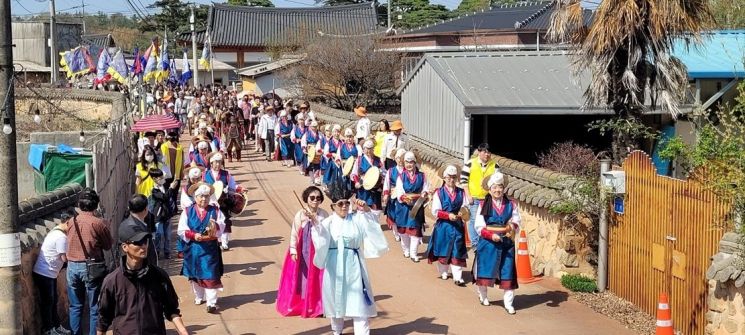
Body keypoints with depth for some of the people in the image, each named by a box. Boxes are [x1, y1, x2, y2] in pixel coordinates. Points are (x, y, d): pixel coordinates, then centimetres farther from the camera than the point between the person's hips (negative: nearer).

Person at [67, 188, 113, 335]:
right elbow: (108, 246, -3)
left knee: (75, 306, 15)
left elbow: (70, 242, 11)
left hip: (72, 266, 4)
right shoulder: (99, 223, -12)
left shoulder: (72, 222, 0)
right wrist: (106, 227, 11)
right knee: (94, 308, 5)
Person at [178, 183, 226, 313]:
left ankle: (211, 303, -6)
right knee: (194, 274, 14)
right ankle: (199, 297, 32)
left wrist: (216, 226, -24)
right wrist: (193, 235, -20)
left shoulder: (215, 211, 3)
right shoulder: (187, 212, 1)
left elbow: (222, 226, -2)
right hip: (193, 248, 1)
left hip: (210, 248, -1)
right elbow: (182, 230, -5)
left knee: (210, 276, -6)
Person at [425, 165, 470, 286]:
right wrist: (448, 215, -18)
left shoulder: (461, 192, 6)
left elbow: (465, 207, 6)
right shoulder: (439, 193, -2)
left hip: (457, 225, 1)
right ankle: (443, 272, 27)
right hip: (443, 225, -1)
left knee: (457, 252, -2)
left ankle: (458, 277, -2)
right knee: (443, 250, 9)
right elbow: (435, 211, -6)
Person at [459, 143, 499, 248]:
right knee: (473, 220, -2)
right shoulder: (470, 164, -2)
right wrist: (468, 195, -6)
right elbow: (463, 179, -2)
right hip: (473, 198, -2)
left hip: (488, 198, 2)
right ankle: (474, 242, 7)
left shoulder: (494, 166, 4)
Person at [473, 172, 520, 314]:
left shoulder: (511, 205, 3)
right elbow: (479, 227, -5)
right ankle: (482, 296, 33)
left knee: (508, 273, 1)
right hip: (488, 242, -1)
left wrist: (513, 226, -18)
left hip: (506, 243, 1)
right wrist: (491, 235, -19)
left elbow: (517, 223, 5)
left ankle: (508, 303, 8)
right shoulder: (484, 205, -2)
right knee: (485, 271, 8)